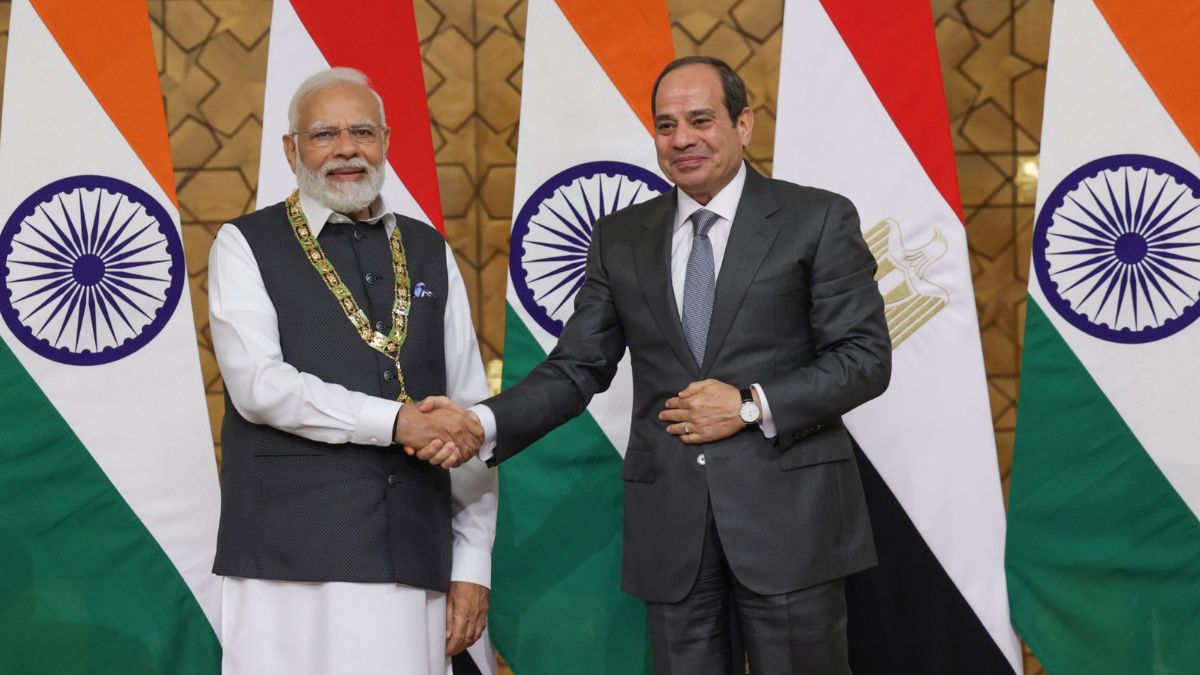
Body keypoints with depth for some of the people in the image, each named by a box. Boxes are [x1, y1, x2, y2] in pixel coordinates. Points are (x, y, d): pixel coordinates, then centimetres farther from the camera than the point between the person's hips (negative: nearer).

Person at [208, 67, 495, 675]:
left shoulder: (431, 254, 14)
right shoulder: (246, 246, 5)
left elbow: (468, 415, 11)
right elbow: (259, 384, -10)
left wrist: (473, 565, 6)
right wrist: (395, 421, -15)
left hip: (413, 562, 3)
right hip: (290, 560, -3)